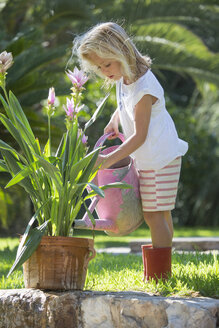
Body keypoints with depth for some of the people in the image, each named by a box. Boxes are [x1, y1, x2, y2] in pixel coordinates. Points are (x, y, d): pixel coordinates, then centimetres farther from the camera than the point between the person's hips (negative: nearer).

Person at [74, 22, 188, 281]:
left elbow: (140, 136, -24)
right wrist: (114, 120, 10)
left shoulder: (144, 88, -24)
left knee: (154, 215, -9)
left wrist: (109, 160, -27)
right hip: (147, 159, 10)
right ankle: (162, 271, 21)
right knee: (160, 215, 14)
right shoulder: (124, 79, 4)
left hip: (160, 159, -9)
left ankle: (159, 276, -5)